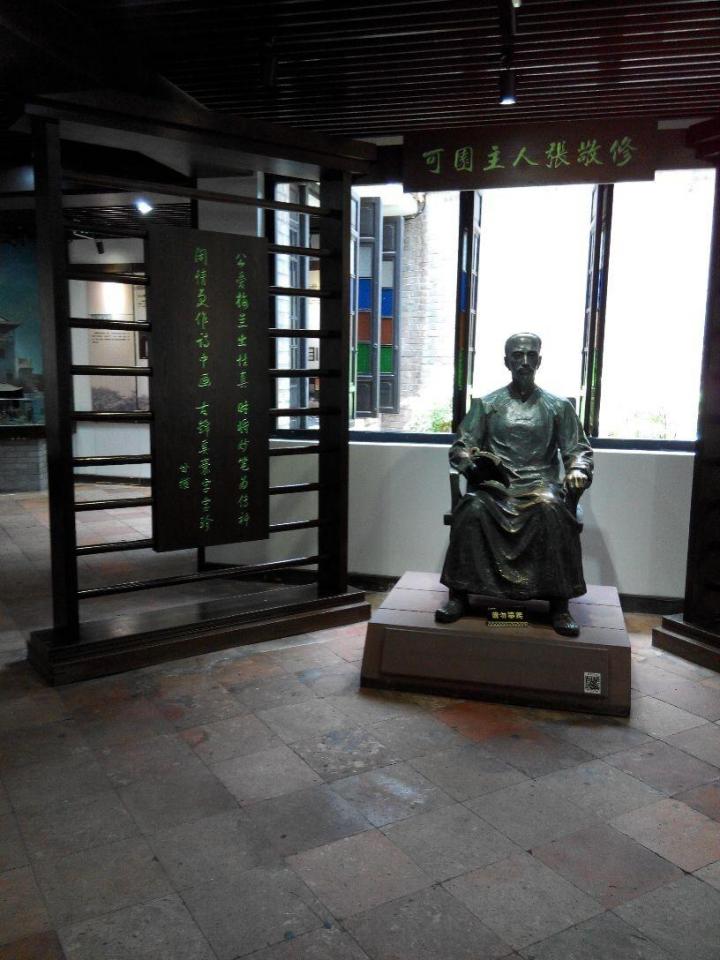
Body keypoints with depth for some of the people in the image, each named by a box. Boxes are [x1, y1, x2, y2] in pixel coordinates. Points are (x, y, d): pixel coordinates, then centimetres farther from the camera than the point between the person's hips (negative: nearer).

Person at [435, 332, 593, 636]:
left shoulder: (559, 406, 12)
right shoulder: (485, 404, 12)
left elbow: (579, 449, 10)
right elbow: (460, 447, 9)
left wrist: (577, 470, -14)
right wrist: (471, 464, -15)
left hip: (541, 484, 0)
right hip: (496, 484, 1)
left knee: (553, 509, -36)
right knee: (472, 508, -34)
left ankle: (559, 603, -30)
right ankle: (458, 594, -24)